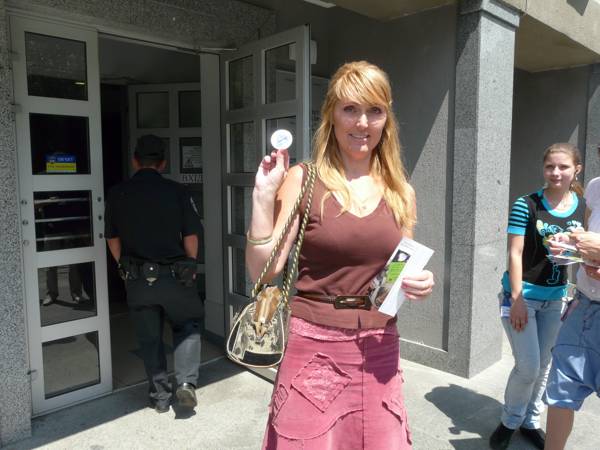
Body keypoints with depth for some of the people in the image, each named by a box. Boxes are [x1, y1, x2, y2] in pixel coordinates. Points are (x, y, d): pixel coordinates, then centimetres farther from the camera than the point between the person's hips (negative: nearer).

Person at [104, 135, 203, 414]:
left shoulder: (117, 194, 0)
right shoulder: (176, 192, -5)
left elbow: (112, 239, 7)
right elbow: (191, 236, -3)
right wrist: (189, 267, 11)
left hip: (137, 278, 1)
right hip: (173, 275, -1)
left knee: (149, 338, 15)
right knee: (187, 327, 20)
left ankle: (160, 396, 25)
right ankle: (186, 382, 7)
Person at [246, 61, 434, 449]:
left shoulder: (400, 192, 4)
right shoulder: (303, 179, -7)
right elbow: (263, 271, -9)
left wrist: (421, 283, -8)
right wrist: (264, 195, -18)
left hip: (379, 352, 4)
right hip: (314, 349, -3)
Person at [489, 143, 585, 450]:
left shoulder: (582, 209, 2)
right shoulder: (527, 205, -11)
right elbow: (515, 254, -12)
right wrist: (517, 299, -15)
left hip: (555, 298, 5)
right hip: (522, 294, -4)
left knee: (543, 365, 14)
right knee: (528, 367, -4)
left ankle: (530, 421, 34)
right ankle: (509, 422, 21)